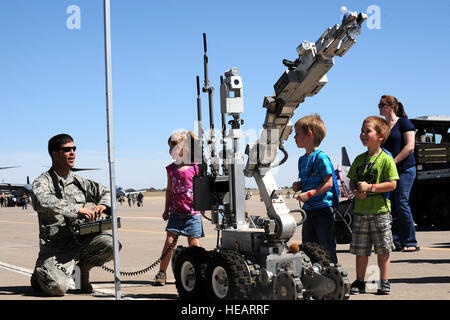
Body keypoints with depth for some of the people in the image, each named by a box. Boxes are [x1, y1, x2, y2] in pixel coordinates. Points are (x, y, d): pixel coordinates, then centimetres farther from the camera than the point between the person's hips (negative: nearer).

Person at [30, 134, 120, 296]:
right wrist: (77, 209, -29)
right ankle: (40, 272, 13)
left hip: (80, 239, 5)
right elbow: (42, 202, -27)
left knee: (109, 242, -23)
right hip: (55, 245, -5)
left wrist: (103, 205, -3)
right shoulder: (42, 182, -4)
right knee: (58, 287, -25)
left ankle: (84, 267, 8)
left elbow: (105, 192, 22)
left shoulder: (79, 182, 14)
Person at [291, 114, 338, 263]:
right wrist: (298, 186, 4)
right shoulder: (302, 159, 13)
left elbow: (328, 183, -18)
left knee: (326, 248, -4)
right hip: (308, 210, 9)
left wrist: (309, 194, -22)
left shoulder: (321, 158, -14)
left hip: (323, 209, -9)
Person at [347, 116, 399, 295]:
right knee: (360, 249, 8)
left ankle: (384, 282, 14)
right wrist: (356, 191, -7)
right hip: (360, 210, 5)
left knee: (382, 249, 3)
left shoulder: (386, 159, -6)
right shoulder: (359, 159, 11)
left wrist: (369, 187, -17)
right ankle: (359, 282, 17)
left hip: (380, 210, -4)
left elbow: (392, 184, -11)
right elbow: (352, 182, 15)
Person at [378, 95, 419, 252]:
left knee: (402, 204, -11)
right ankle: (396, 241, 10)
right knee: (390, 206, 3)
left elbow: (410, 146, -11)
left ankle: (410, 242, -3)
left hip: (404, 168, -7)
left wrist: (393, 162, -15)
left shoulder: (404, 122, -3)